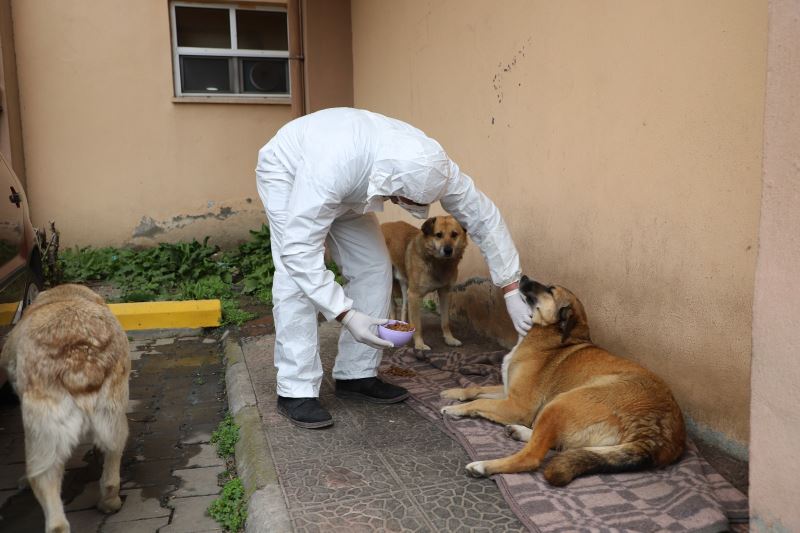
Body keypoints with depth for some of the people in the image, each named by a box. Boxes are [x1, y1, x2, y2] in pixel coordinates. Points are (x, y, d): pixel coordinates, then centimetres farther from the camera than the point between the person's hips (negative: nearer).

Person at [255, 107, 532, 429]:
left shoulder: (428, 164, -31)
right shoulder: (333, 167, -47)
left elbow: (483, 217, -20)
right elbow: (298, 249, -42)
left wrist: (511, 291, -19)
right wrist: (347, 315, -45)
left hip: (348, 189, 5)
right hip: (287, 173, -5)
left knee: (373, 268, -5)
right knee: (297, 280, -20)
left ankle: (356, 376, 6)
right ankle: (296, 391, -11)